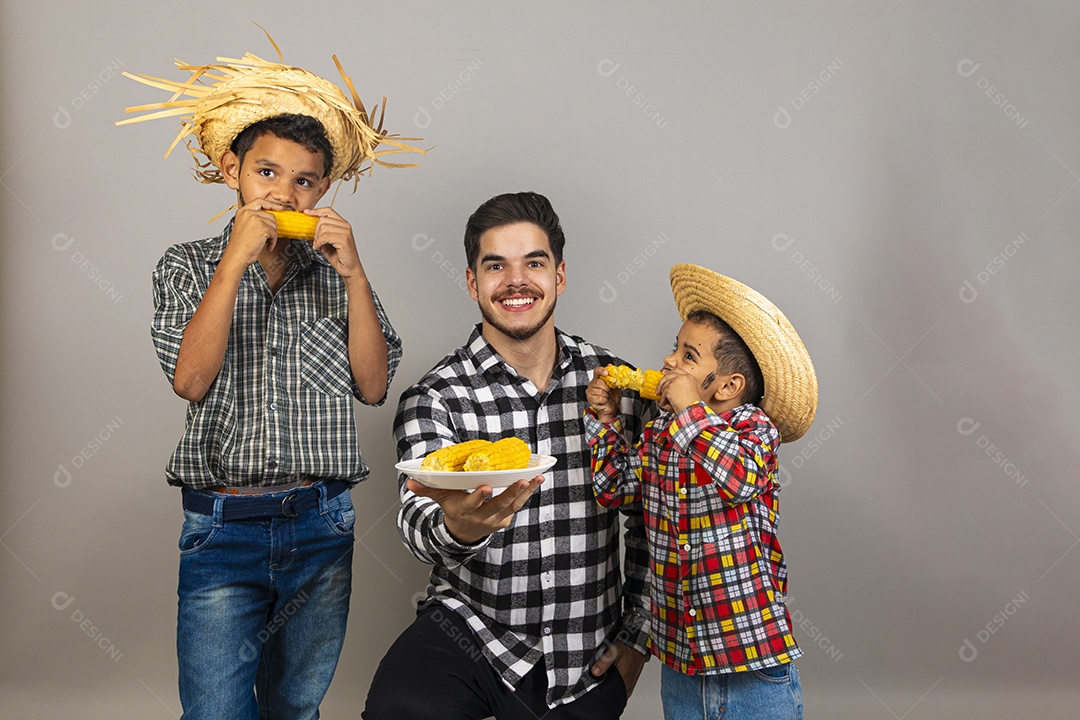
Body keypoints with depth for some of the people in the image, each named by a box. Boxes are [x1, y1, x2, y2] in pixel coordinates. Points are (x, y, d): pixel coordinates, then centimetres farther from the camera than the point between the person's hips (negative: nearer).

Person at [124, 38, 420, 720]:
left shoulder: (335, 273, 6)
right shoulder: (191, 265, 3)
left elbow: (374, 386, -3)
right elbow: (190, 378, -12)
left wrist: (353, 273, -11)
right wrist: (237, 258, -16)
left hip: (321, 527, 2)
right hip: (224, 527, -2)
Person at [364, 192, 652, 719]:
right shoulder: (435, 397, -7)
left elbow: (650, 521, 8)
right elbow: (417, 523, -21)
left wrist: (637, 636, 5)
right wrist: (458, 527, -43)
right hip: (468, 633, -2)